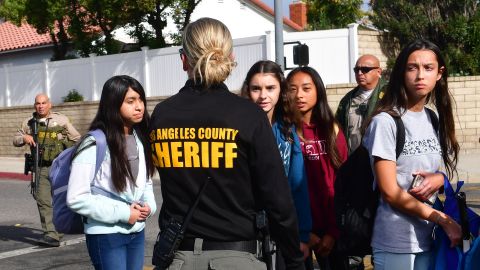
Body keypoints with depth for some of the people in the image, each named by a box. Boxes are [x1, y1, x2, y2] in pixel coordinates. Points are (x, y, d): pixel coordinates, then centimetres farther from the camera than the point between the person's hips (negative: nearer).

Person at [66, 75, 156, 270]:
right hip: (106, 236, -6)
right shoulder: (94, 143, -16)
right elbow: (76, 198, -17)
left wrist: (148, 205, -4)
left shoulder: (140, 140, 6)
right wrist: (122, 213, -17)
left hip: (137, 233, 7)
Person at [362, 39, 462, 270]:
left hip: (429, 237, 6)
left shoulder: (434, 119, 7)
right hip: (395, 242, -6)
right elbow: (390, 192, -15)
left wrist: (440, 179, -5)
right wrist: (445, 220, -11)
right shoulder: (385, 121, -12)